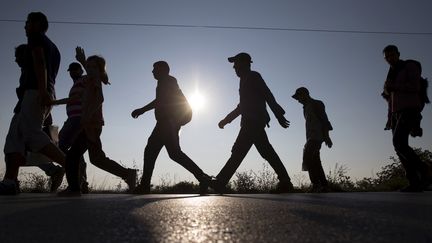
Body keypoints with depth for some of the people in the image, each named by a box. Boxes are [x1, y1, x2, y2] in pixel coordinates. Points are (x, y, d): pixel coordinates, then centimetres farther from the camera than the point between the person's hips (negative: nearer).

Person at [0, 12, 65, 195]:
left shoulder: (36, 37, 6)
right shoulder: (54, 48, 31)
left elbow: (39, 61, -12)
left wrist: (42, 90, -26)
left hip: (35, 92, -9)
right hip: (47, 95, 9)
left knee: (33, 135, -20)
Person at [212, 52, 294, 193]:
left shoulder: (253, 76, 1)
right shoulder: (246, 80, 27)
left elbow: (268, 96, -9)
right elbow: (243, 106, 30)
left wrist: (279, 115, -16)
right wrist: (227, 119, 27)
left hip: (254, 121, -10)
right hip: (252, 122, 10)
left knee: (239, 151, -13)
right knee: (267, 152, 5)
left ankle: (220, 182, -14)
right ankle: (285, 182, 6)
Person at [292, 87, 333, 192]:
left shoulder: (316, 104, 0)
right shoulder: (306, 107, 25)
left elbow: (324, 119, -9)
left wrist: (326, 136, -17)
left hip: (316, 137, -9)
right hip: (311, 138, 9)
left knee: (308, 158, -21)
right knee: (315, 162, 5)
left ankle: (316, 185, -23)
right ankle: (324, 186, 8)